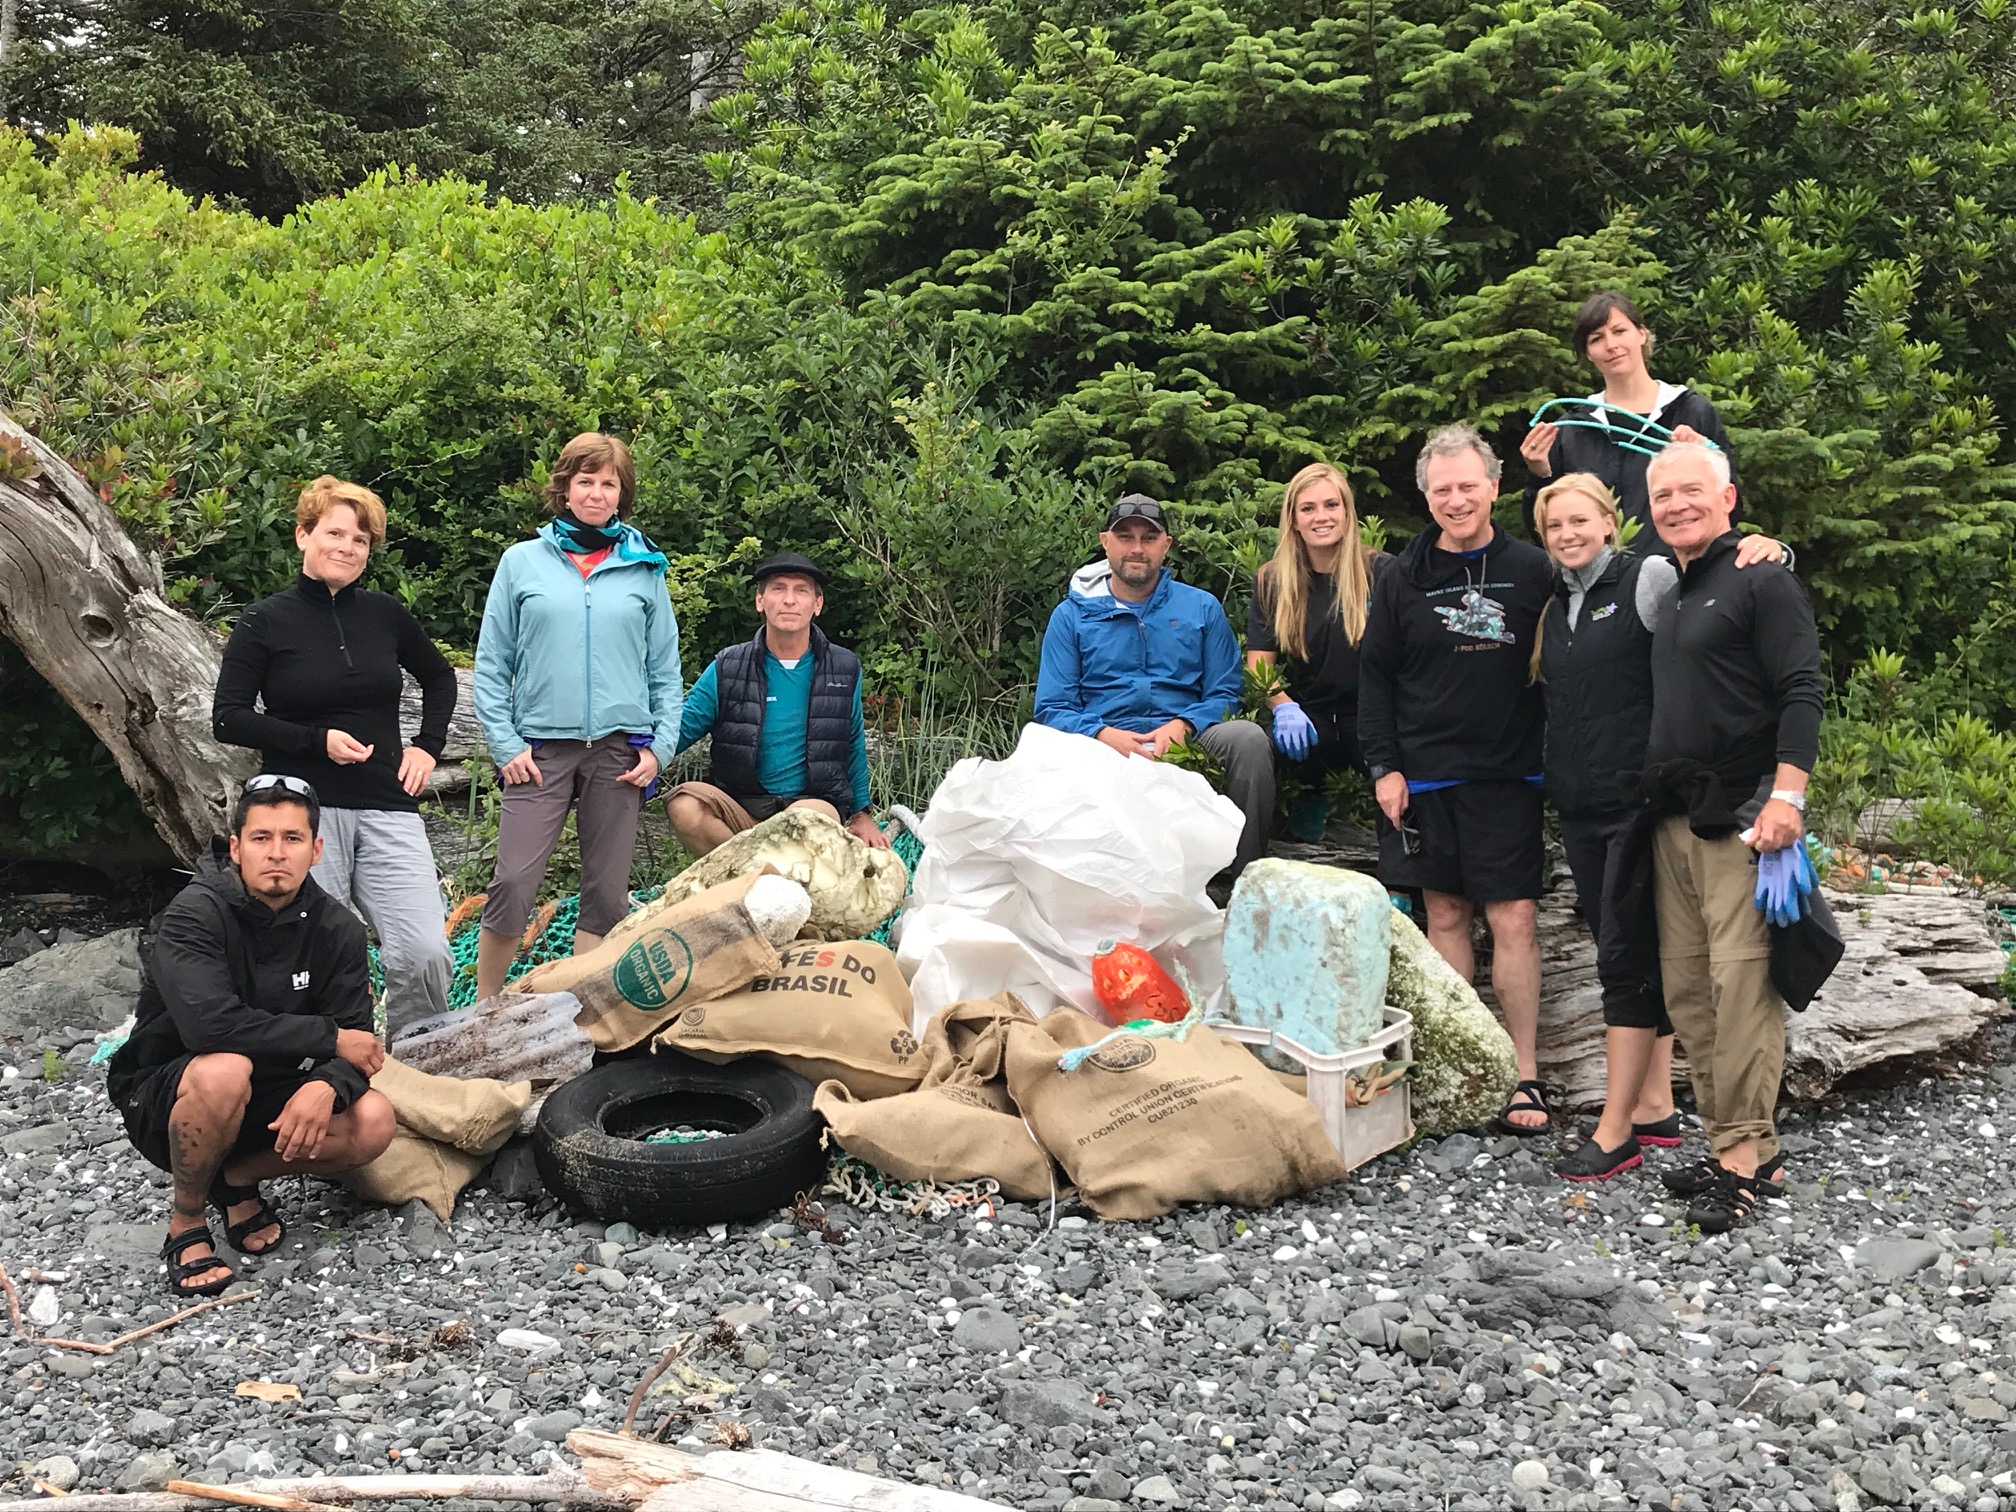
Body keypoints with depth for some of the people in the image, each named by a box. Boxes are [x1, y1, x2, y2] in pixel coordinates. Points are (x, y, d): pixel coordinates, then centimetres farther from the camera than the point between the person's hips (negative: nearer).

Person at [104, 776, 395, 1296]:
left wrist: (325, 1084, -36)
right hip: (162, 1101, -4)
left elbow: (355, 1039, -11)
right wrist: (329, 1038, -27)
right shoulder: (194, 915, -20)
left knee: (373, 1122, -21)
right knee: (225, 1070, -38)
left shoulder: (337, 929, -6)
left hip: (265, 1105, 4)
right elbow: (211, 1024, -35)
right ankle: (186, 1224, -11)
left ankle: (237, 1179, 6)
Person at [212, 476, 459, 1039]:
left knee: (425, 954, -11)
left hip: (386, 808, 2)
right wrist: (316, 740, -11)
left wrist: (428, 746, 12)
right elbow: (227, 718, -1)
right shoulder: (265, 622, 1)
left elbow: (439, 678, 26)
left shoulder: (384, 614, 10)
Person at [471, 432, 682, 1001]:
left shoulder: (644, 568, 10)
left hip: (621, 751, 2)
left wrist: (660, 745, 1)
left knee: (607, 893, 3)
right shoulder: (523, 561, 7)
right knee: (514, 883, -10)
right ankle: (485, 1008, 5)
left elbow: (665, 667, 11)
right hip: (542, 749, -2)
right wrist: (506, 745, -3)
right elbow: (491, 663, 6)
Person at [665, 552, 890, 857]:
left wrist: (862, 815, 23)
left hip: (813, 801, -1)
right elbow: (676, 730, 0)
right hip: (739, 806, 1)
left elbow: (854, 748, 20)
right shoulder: (726, 670, 4)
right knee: (684, 804, -31)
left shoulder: (844, 670, 8)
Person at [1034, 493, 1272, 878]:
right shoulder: (1072, 615, 13)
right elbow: (1052, 708, 7)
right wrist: (1105, 735, -14)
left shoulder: (1202, 608, 16)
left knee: (1249, 738, -30)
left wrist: (1182, 725, -11)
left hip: (1185, 742, 1)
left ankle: (1245, 878, -20)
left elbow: (1224, 695, 11)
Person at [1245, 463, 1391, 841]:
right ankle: (1311, 807, 1)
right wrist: (1284, 707, -18)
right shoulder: (1271, 582, 7)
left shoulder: (1381, 572, 0)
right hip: (1307, 715, 2)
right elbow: (1259, 665, 4)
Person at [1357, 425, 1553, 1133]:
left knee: (1513, 920, -4)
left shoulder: (1531, 569, 2)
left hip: (1507, 775, -1)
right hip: (1424, 777, 2)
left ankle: (1523, 1074, 4)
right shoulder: (1404, 578, 5)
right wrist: (1384, 767, 0)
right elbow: (1375, 676, 7)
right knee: (1445, 916, 7)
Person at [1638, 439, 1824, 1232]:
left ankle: (1748, 1153, -5)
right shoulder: (1667, 593, 19)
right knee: (1687, 989, 9)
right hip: (1673, 820, 8)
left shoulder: (1762, 580, -4)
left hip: (1740, 816, -8)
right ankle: (1726, 1143, 18)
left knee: (1741, 983, -11)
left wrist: (1786, 794, -21)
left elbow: (1802, 693, -12)